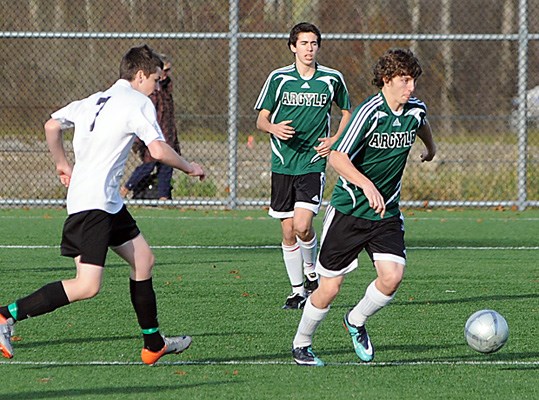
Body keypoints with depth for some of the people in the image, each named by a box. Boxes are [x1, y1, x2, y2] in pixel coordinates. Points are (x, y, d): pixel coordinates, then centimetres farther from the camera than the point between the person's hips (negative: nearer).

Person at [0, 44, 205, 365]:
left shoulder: (97, 100, 17)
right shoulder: (139, 103, -7)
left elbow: (52, 125, 17)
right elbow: (158, 151, -15)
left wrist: (63, 164, 29)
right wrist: (188, 167, 2)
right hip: (93, 203, -10)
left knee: (144, 260, 15)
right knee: (88, 286, -15)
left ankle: (154, 344, 21)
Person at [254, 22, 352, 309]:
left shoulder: (332, 79, 2)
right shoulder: (279, 78, 1)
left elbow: (347, 111, 19)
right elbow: (261, 119, 3)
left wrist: (335, 140, 3)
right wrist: (273, 128, -20)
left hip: (313, 164, -1)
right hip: (282, 164, 1)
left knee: (303, 226, -17)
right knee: (288, 231, 3)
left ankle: (312, 273, 11)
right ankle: (297, 291, 15)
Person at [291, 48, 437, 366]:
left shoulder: (415, 110, 0)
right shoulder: (369, 112, -19)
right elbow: (337, 158, -25)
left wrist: (431, 147, 47)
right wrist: (367, 185, -40)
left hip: (386, 212, 5)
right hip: (349, 210, -5)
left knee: (392, 277, -15)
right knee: (330, 287, 0)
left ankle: (357, 321, 15)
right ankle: (302, 344, 24)